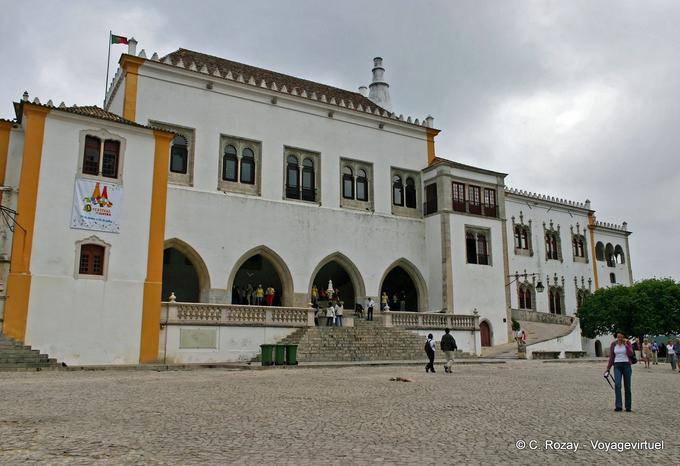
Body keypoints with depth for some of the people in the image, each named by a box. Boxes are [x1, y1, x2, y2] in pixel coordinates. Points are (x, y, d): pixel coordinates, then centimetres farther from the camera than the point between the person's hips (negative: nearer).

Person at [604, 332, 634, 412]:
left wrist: (626, 344, -14)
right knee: (617, 384, -14)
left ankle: (628, 407, 15)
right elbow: (611, 358, 8)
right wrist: (608, 369, 5)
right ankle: (618, 406, -14)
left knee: (627, 386, 5)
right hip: (617, 366, 1)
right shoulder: (613, 344, 5)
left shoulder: (628, 343, 1)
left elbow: (631, 354, -13)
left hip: (627, 365, 0)